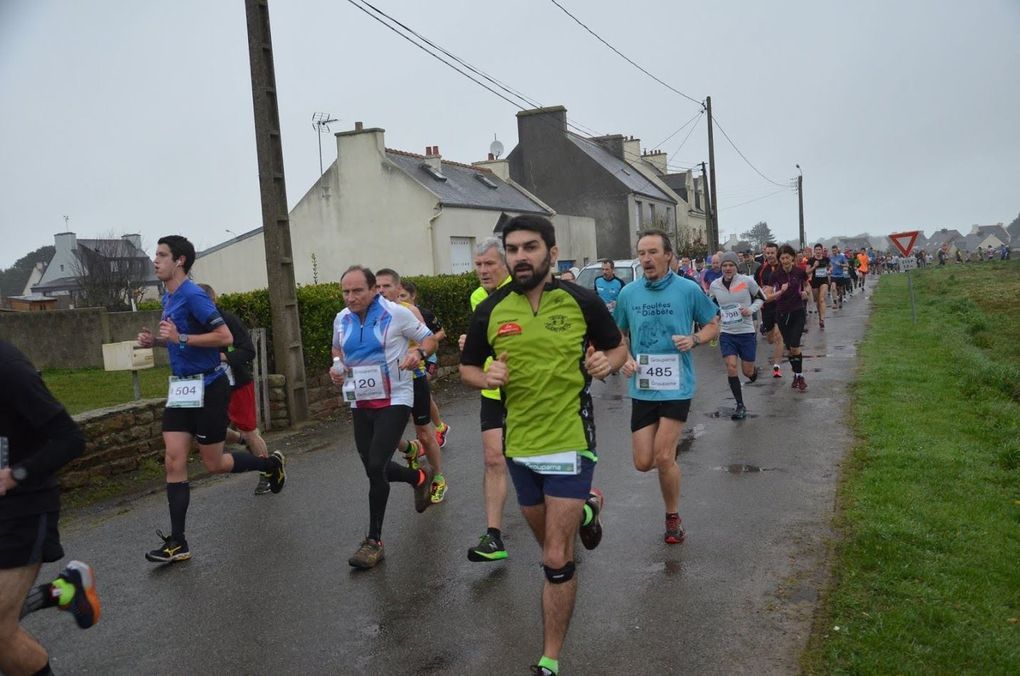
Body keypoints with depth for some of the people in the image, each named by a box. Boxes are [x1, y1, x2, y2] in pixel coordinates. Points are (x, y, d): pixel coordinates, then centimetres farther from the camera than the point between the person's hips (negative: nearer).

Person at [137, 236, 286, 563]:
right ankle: (177, 544, 5)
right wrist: (154, 340, 8)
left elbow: (225, 337, -22)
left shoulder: (193, 295, -17)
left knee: (214, 463, 3)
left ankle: (272, 464, 30)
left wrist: (181, 338, -25)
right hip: (181, 388, 8)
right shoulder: (168, 297, 11)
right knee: (174, 461, 1)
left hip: (208, 387, -8)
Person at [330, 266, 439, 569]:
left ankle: (374, 541, -2)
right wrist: (337, 367, 2)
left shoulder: (396, 313, -11)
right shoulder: (341, 319, 5)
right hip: (360, 404, 6)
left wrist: (418, 353, -25)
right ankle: (420, 478, 44)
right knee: (375, 469, 12)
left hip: (394, 401, -6)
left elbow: (429, 339, -3)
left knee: (376, 466, -16)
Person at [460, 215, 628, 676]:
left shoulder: (581, 301, -8)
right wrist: (486, 378, -15)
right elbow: (467, 368, 8)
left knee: (556, 560, -5)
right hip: (519, 446, 4)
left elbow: (618, 347, 7)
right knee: (550, 545, 23)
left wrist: (607, 363, -16)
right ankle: (586, 509, 57)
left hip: (569, 442, -4)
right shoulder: (490, 310, -3)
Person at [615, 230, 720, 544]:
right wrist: (625, 358, -3)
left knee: (663, 458, -7)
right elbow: (620, 334, 17)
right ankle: (670, 453, 40)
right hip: (642, 387, 3)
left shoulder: (688, 289, -6)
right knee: (643, 463, 3)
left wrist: (694, 339, -14)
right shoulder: (629, 294, 2)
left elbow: (713, 324, 7)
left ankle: (673, 518, 17)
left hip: (676, 385, -3)